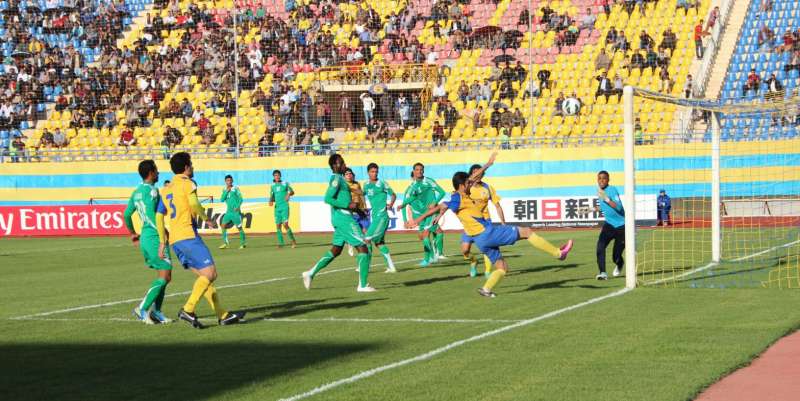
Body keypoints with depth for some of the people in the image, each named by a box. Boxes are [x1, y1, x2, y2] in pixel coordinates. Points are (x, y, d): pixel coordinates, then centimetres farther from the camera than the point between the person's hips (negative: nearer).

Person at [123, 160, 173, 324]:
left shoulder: (137, 191, 14)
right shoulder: (152, 190, -13)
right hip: (155, 237, -9)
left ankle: (155, 311, 12)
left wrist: (133, 233, 30)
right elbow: (151, 215, -24)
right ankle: (142, 308, -9)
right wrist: (163, 233, -19)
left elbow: (127, 214, 19)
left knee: (162, 275, 14)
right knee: (165, 276, -7)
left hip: (144, 236, 9)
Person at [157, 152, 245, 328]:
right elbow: (194, 205, -21)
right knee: (210, 273, -9)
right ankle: (188, 310, -19)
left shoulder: (166, 189, 20)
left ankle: (222, 315, 8)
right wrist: (207, 219, -5)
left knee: (204, 275, 10)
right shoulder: (188, 183, -2)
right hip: (188, 236, -9)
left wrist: (162, 242, 19)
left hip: (175, 240, 9)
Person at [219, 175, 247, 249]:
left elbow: (240, 198, -7)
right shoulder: (224, 190, 12)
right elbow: (222, 200, 2)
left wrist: (238, 206, -22)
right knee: (223, 225, -2)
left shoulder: (235, 189, -1)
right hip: (228, 211, 5)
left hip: (235, 211, -5)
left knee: (239, 227, -4)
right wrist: (226, 191, -8)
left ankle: (243, 243, 6)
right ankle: (225, 243, 4)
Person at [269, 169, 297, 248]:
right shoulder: (272, 186, 9)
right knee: (278, 225, 4)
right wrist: (271, 202, -11)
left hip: (285, 207, -4)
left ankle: (293, 241, -2)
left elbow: (292, 192, 0)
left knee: (285, 225, -14)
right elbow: (271, 197, 11)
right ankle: (280, 242, 14)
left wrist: (289, 194, -23)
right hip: (277, 207, 4)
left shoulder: (285, 184, 0)